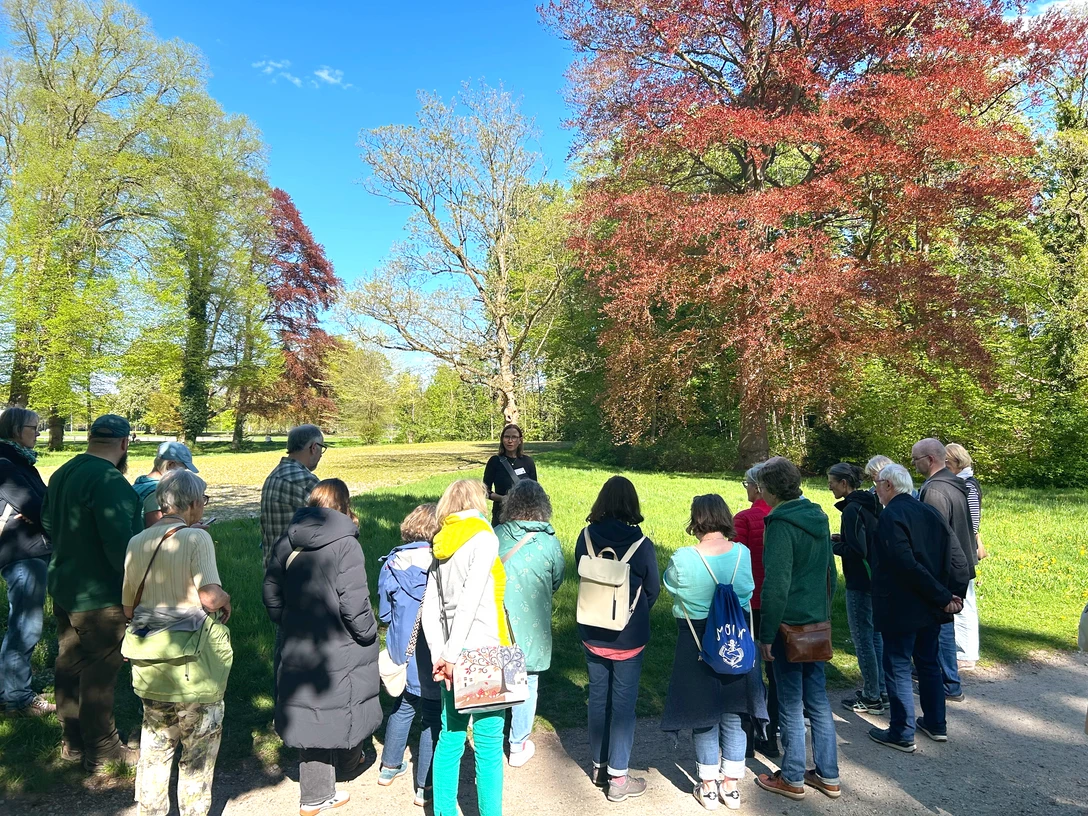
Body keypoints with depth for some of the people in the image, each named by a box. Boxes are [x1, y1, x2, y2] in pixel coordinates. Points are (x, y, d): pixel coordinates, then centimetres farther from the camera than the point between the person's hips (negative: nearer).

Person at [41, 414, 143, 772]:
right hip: (99, 595, -9)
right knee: (100, 672, 4)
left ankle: (73, 741, 35)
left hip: (64, 586, 10)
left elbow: (48, 523, 17)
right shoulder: (109, 480, -25)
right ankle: (102, 752, 17)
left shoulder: (62, 473, 5)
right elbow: (120, 543, -28)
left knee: (70, 663, 19)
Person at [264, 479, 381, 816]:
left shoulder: (286, 542, -1)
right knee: (342, 708, 20)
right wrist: (369, 633, -5)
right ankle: (349, 759, 43)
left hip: (297, 649, 6)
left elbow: (272, 596, 6)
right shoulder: (345, 544, -20)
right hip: (339, 653, -5)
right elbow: (354, 604, -22)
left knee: (311, 714, 17)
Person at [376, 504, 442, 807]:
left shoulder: (391, 563, -7)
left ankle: (389, 767, 42)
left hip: (402, 655, 5)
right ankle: (425, 787, 22)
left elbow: (383, 613, 3)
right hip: (431, 659, -5)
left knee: (403, 707, 26)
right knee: (434, 719, 11)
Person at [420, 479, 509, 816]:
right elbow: (469, 602, -18)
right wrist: (450, 656, -15)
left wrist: (439, 655, 0)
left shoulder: (442, 545, 10)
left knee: (450, 738, 16)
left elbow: (430, 609, 5)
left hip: (454, 659, 7)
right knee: (489, 745, 4)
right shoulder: (484, 538, -10)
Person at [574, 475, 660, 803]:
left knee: (598, 697, 18)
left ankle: (599, 766, 33)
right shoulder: (641, 543, -18)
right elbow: (653, 590, -5)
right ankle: (618, 778, 17)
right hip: (629, 637, -3)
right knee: (623, 702, 9)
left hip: (591, 634, 3)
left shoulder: (586, 537, -11)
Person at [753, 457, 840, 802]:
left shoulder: (780, 525, -20)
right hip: (817, 622, 8)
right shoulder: (818, 518, 5)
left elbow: (775, 586, -22)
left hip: (789, 625, -8)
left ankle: (792, 779, 20)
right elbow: (830, 571, 14)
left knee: (791, 704, 6)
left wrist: (766, 634, -15)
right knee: (818, 699, 17)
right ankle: (828, 776, 28)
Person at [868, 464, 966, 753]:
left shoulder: (891, 516, -19)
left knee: (897, 668, 3)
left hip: (901, 609, -8)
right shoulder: (929, 512, 6)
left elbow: (907, 566, -25)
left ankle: (902, 734, 12)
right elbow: (955, 554, 4)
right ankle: (936, 725, 33)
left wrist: (943, 596, -16)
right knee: (929, 664, 21)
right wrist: (952, 593, 1)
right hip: (931, 609, 8)